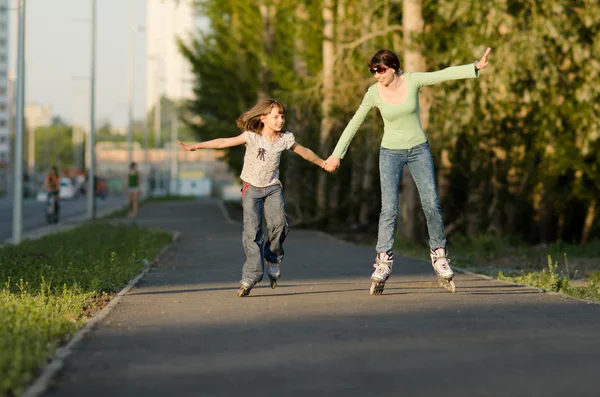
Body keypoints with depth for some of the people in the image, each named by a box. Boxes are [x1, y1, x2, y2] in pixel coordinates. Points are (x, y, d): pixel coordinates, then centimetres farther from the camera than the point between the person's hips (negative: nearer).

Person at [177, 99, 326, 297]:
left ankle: (273, 259, 7)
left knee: (279, 224, -20)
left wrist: (323, 163, 29)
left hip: (273, 188, 2)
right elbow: (224, 142, -18)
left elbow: (305, 152, 16)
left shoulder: (285, 139, -1)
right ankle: (251, 276, -14)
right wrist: (195, 146, -27)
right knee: (252, 230, -15)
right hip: (252, 188, -2)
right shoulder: (252, 136, -12)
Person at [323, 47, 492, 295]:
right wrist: (337, 154, 3)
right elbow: (354, 124, 0)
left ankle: (439, 255, 10)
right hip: (391, 153, -1)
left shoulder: (413, 81, -9)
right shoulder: (374, 93, -9)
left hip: (419, 150, 1)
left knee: (431, 205, -6)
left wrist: (476, 67, -30)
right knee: (389, 209, -13)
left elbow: (446, 74, -18)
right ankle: (383, 262, -10)